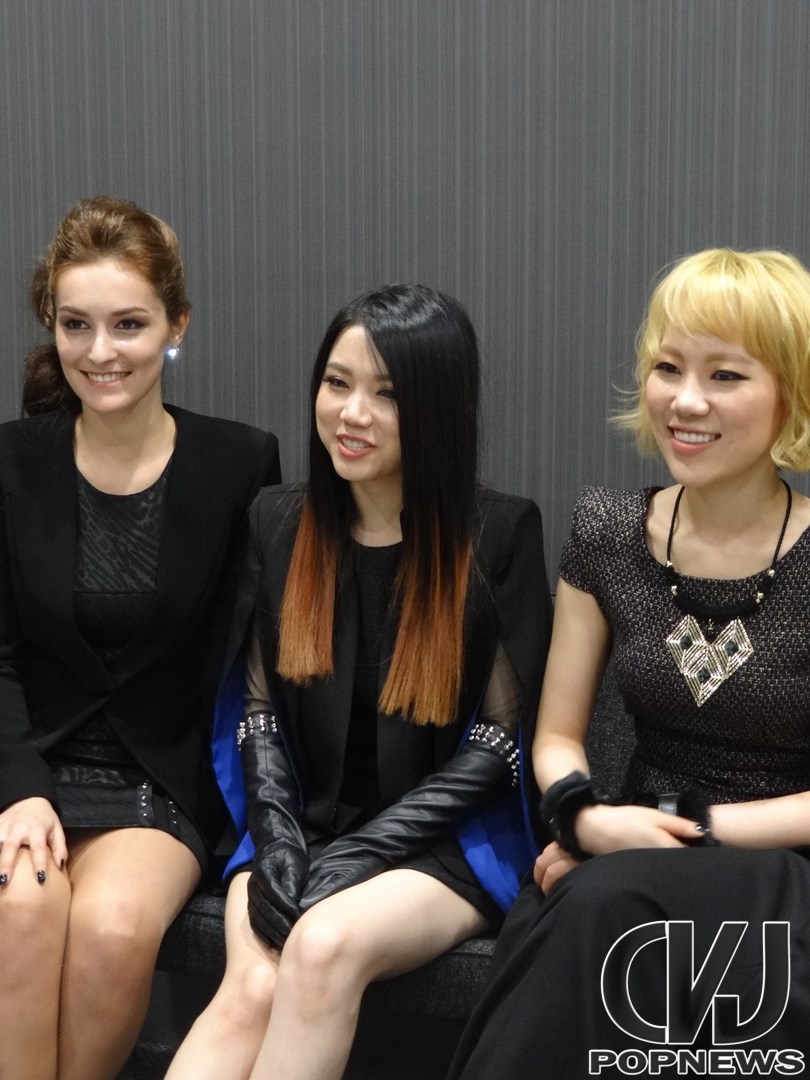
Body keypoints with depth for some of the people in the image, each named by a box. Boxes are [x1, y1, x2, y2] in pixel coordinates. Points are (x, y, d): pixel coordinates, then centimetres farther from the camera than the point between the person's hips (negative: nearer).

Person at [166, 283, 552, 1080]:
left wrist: (364, 850, -14)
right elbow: (257, 707, 8)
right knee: (253, 989, -28)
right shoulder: (278, 522, 6)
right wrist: (278, 840, -9)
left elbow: (500, 736, -6)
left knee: (325, 947, -34)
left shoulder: (500, 533, -6)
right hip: (303, 826, 3)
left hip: (446, 837, -2)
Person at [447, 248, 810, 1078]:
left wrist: (692, 825, -16)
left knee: (599, 907, -34)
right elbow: (557, 735, 6)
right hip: (634, 858, 3)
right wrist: (586, 818, -15)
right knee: (565, 919, -33)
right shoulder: (607, 531, 3)